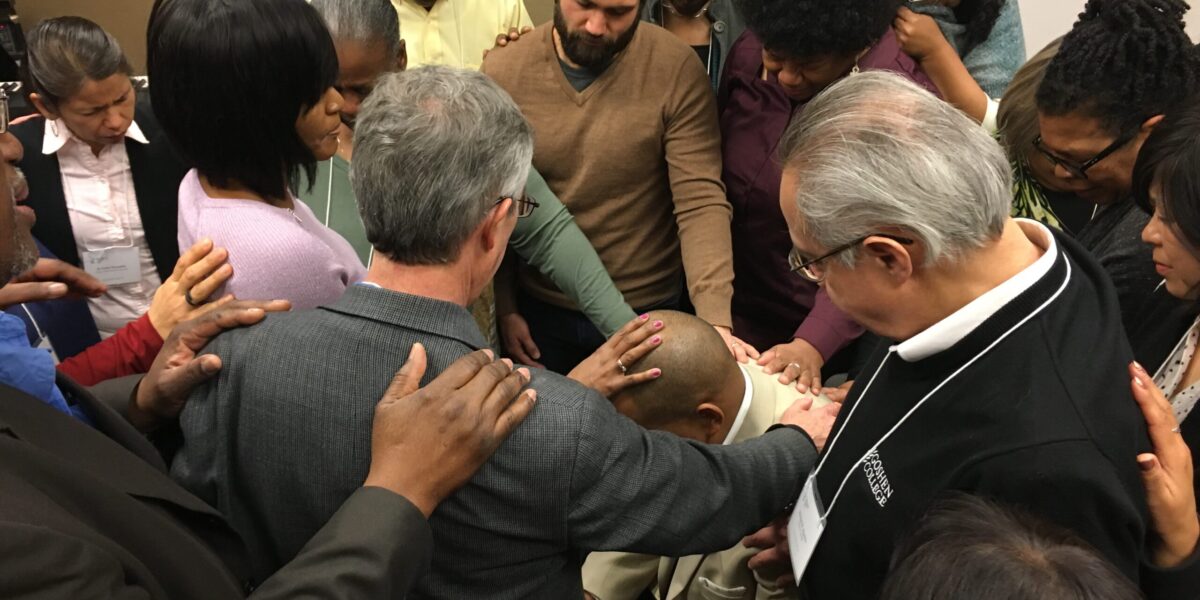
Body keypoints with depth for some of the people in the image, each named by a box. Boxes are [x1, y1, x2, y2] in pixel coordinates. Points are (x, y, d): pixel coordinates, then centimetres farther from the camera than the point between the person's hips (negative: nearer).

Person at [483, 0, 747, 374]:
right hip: (542, 313, 2)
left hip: (653, 311, -1)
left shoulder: (676, 68, -16)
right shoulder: (503, 73, -10)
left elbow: (701, 201, -21)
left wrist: (716, 319, -32)